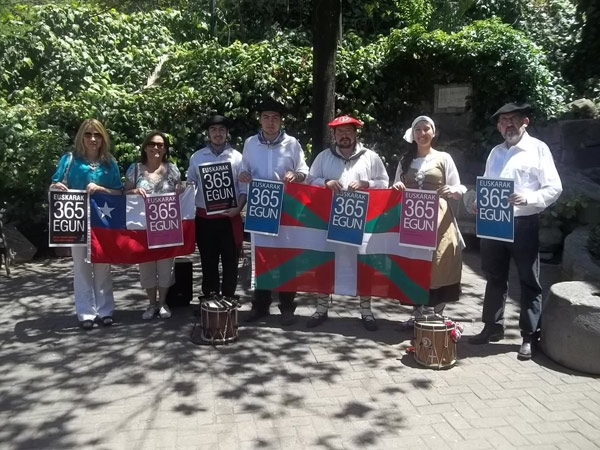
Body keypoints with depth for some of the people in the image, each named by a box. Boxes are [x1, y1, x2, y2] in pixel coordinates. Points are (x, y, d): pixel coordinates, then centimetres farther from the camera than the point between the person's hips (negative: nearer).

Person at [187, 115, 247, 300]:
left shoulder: (236, 157, 1)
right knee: (208, 263, 11)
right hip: (204, 218, 2)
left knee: (230, 263, 6)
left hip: (229, 218, -1)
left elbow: (244, 188, 0)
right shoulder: (196, 157, 7)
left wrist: (238, 208, -14)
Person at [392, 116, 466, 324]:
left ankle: (437, 315, 6)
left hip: (437, 219, -2)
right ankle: (418, 314, 13)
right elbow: (396, 189, 17)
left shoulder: (444, 158, 5)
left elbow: (459, 189, 3)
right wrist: (396, 188, -6)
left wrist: (452, 190, -19)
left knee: (438, 266, -3)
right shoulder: (405, 160, 14)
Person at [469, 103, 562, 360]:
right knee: (494, 278, 14)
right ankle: (492, 328, 26)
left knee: (529, 281, 2)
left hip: (524, 224, -6)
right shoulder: (496, 152, 15)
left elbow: (554, 188, -8)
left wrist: (528, 199, -24)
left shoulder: (538, 149, -2)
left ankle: (529, 337, 11)